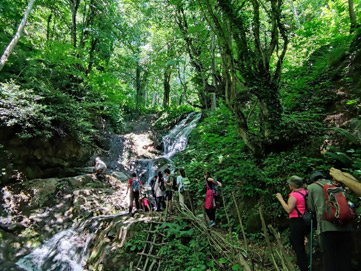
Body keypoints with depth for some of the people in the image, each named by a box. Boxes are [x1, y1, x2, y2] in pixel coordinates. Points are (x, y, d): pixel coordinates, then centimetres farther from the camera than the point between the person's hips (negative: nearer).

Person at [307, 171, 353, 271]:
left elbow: (311, 208, 9)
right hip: (345, 227, 4)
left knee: (329, 259, 1)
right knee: (345, 258, 11)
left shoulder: (312, 187, 5)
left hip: (327, 227, -4)